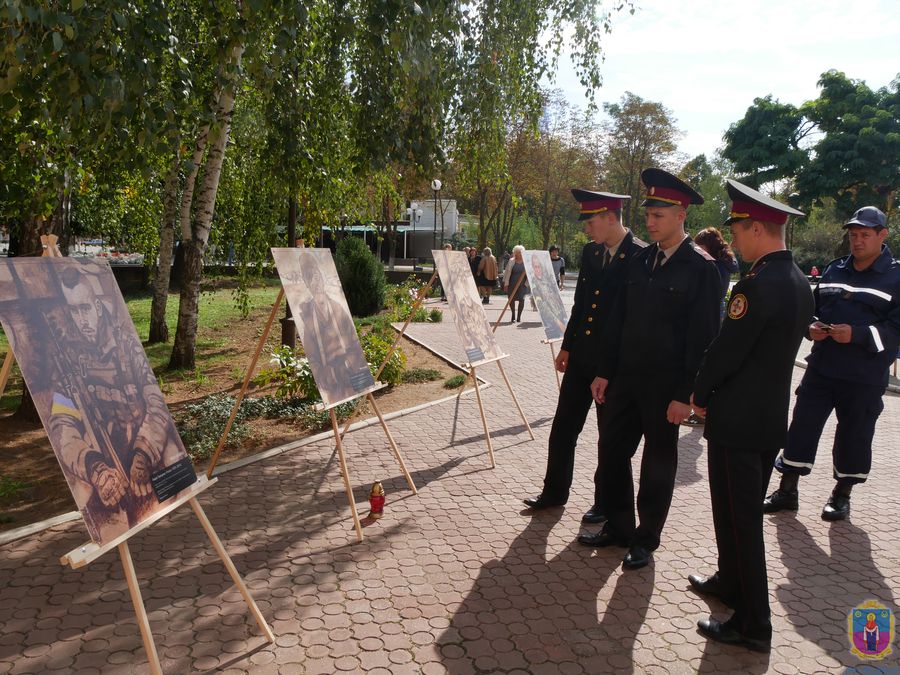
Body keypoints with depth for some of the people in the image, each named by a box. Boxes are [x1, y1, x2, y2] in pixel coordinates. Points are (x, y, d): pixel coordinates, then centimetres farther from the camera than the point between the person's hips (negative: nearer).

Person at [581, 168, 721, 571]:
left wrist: (686, 395, -15)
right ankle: (618, 527, 29)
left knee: (657, 463, 8)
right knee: (611, 452, 11)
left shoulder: (701, 268, -11)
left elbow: (703, 337, -13)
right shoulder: (639, 261, 8)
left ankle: (646, 539, 24)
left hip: (665, 386, -6)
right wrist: (604, 372, 8)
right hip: (625, 377, 6)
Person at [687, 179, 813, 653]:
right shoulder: (800, 283, 7)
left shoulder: (757, 285, -22)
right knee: (746, 513, 22)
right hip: (773, 416, 9)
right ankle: (732, 582, 40)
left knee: (737, 520, 2)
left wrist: (700, 394, -2)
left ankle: (752, 623, 12)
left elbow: (726, 350, -20)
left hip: (737, 419, -9)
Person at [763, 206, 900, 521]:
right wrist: (811, 327, -4)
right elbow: (813, 307, 18)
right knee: (802, 427, 4)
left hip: (864, 378, -4)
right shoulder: (834, 270, 11)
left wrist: (857, 334, -21)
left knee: (854, 436, 9)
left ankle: (842, 494, 27)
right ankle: (788, 489, 16)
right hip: (820, 368, 4)